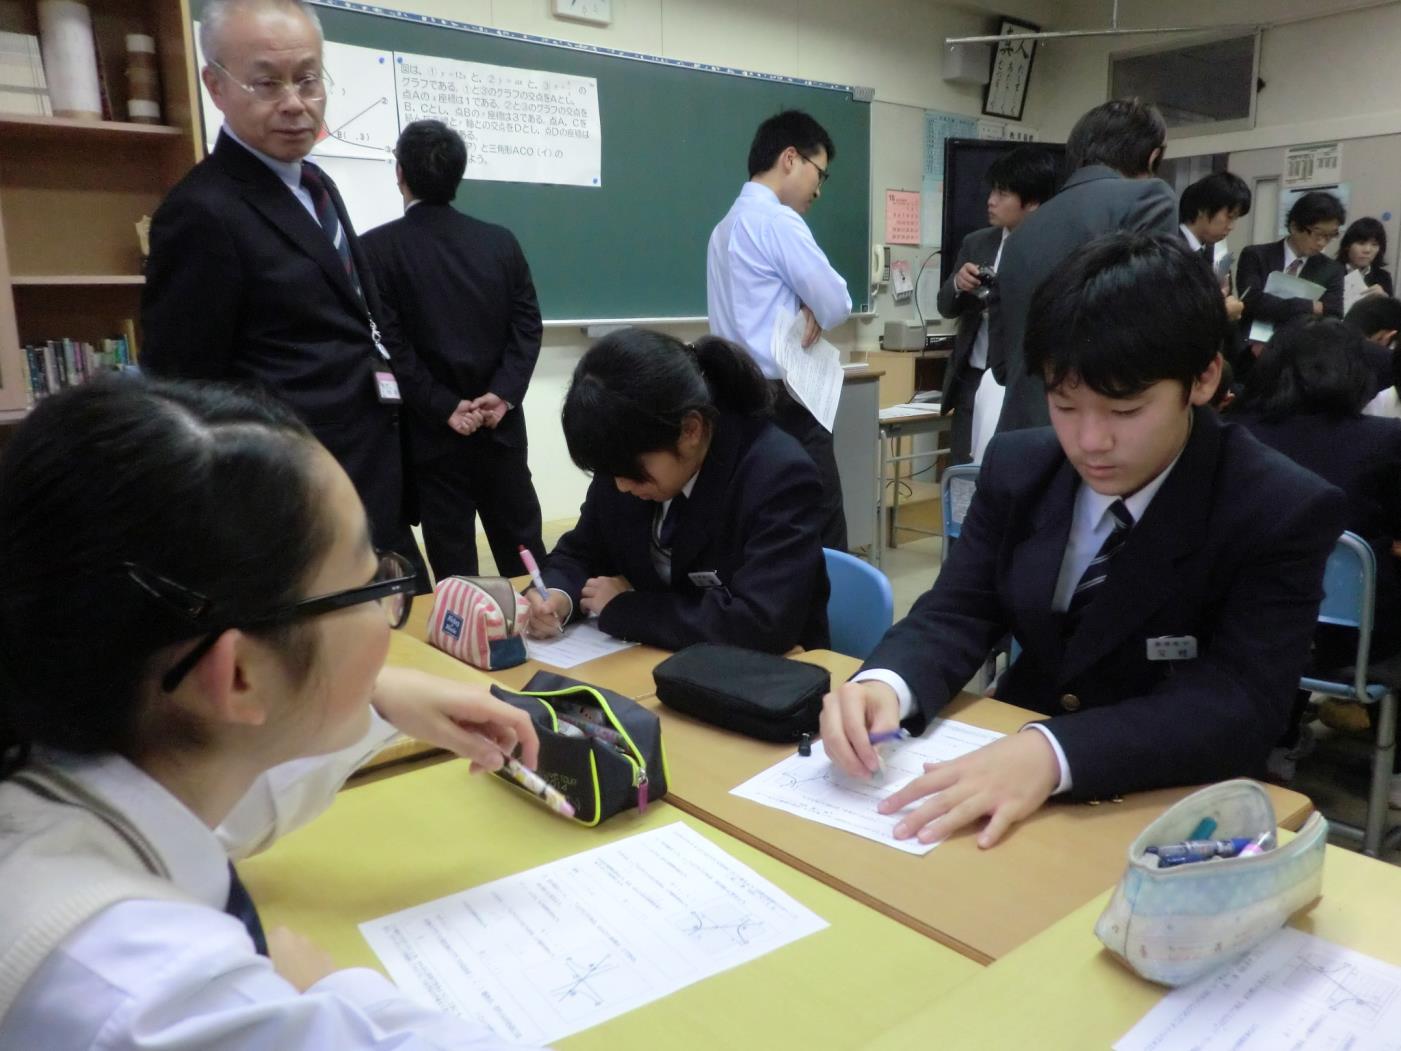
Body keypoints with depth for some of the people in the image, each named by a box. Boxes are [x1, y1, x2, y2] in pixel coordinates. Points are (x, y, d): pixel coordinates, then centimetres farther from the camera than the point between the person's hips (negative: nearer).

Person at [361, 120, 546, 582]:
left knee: (454, 565, 5)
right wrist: (502, 394, -8)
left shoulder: (378, 247, -7)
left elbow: (390, 344, -13)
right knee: (523, 549, 14)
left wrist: (443, 407, -11)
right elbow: (527, 325, -1)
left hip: (431, 431, -3)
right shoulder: (501, 241, 5)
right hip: (502, 424, 4)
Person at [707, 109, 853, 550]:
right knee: (822, 542, -5)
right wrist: (814, 315, 10)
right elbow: (837, 303, -11)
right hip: (784, 405, -9)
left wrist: (805, 313, 3)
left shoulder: (728, 225, 17)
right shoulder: (778, 221, -12)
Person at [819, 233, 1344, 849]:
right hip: (1012, 765, 4)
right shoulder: (1017, 469, -3)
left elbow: (1239, 703, -22)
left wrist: (1055, 753, -39)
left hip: (1177, 808, -3)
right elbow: (957, 613, -3)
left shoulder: (1283, 513, -14)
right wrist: (884, 686, -26)